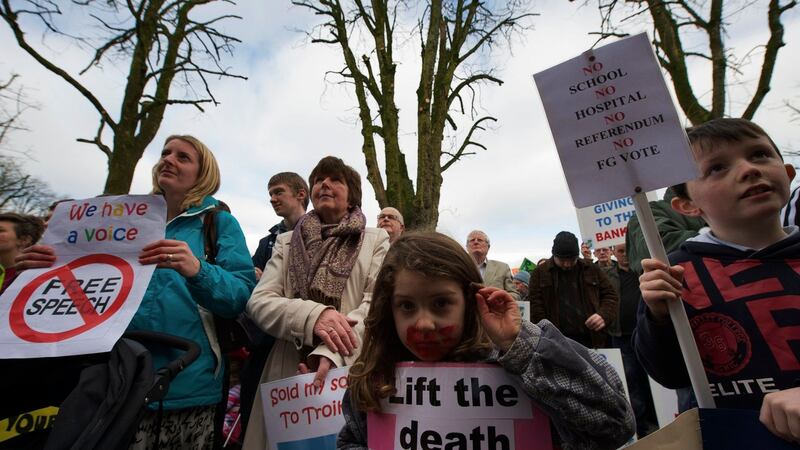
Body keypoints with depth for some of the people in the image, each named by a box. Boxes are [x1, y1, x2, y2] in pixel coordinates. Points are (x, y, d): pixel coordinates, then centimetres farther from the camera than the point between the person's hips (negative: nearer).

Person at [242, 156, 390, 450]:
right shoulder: (287, 242, 12)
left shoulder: (376, 240, 6)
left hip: (351, 368, -1)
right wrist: (313, 315, -19)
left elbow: (377, 303, -6)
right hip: (289, 369, 2)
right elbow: (258, 302, 1)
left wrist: (330, 351, -22)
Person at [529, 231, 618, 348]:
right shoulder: (540, 273, 2)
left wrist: (604, 315, -6)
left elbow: (610, 294, 15)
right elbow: (536, 307, -3)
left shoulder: (592, 270, 10)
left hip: (591, 340, 3)